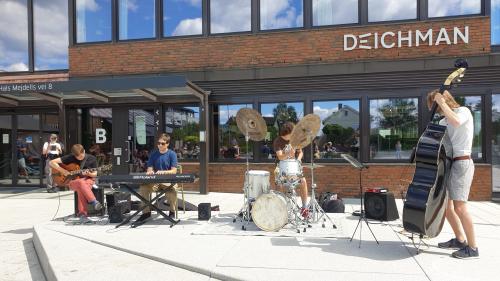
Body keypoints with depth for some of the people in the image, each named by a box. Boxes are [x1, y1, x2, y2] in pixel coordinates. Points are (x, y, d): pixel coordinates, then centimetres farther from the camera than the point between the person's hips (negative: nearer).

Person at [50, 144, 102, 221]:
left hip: (88, 179, 0)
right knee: (81, 182, -38)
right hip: (72, 181, 0)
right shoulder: (70, 158, -3)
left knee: (80, 188, -36)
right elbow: (51, 162, -3)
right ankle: (94, 202, -37)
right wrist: (62, 170, -15)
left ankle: (82, 213, -35)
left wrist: (89, 174, -19)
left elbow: (95, 174, 4)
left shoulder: (92, 159, -2)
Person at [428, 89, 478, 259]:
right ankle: (460, 240, 23)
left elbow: (456, 122, -27)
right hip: (449, 164, 9)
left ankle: (473, 248, -4)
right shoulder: (444, 121, 18)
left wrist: (441, 102, -19)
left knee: (459, 206, -13)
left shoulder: (464, 111, -4)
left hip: (461, 163, -8)